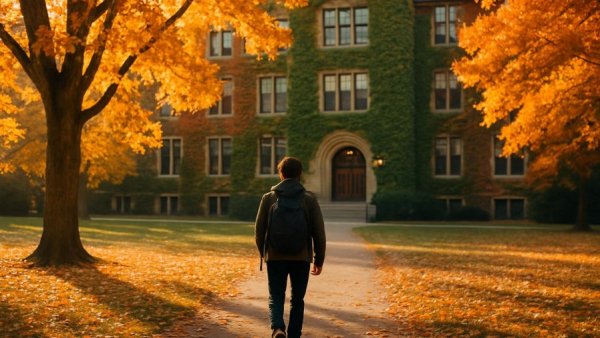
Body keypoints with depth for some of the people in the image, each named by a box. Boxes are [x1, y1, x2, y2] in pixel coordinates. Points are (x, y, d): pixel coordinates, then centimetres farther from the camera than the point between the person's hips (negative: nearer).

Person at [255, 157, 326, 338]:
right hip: (301, 258, 0)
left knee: (276, 298, 8)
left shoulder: (269, 198, -1)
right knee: (297, 300, 14)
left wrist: (262, 252, 19)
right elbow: (319, 232, -3)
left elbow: (259, 229, 3)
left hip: (275, 257, 0)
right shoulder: (309, 199, -2)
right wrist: (319, 260, 6)